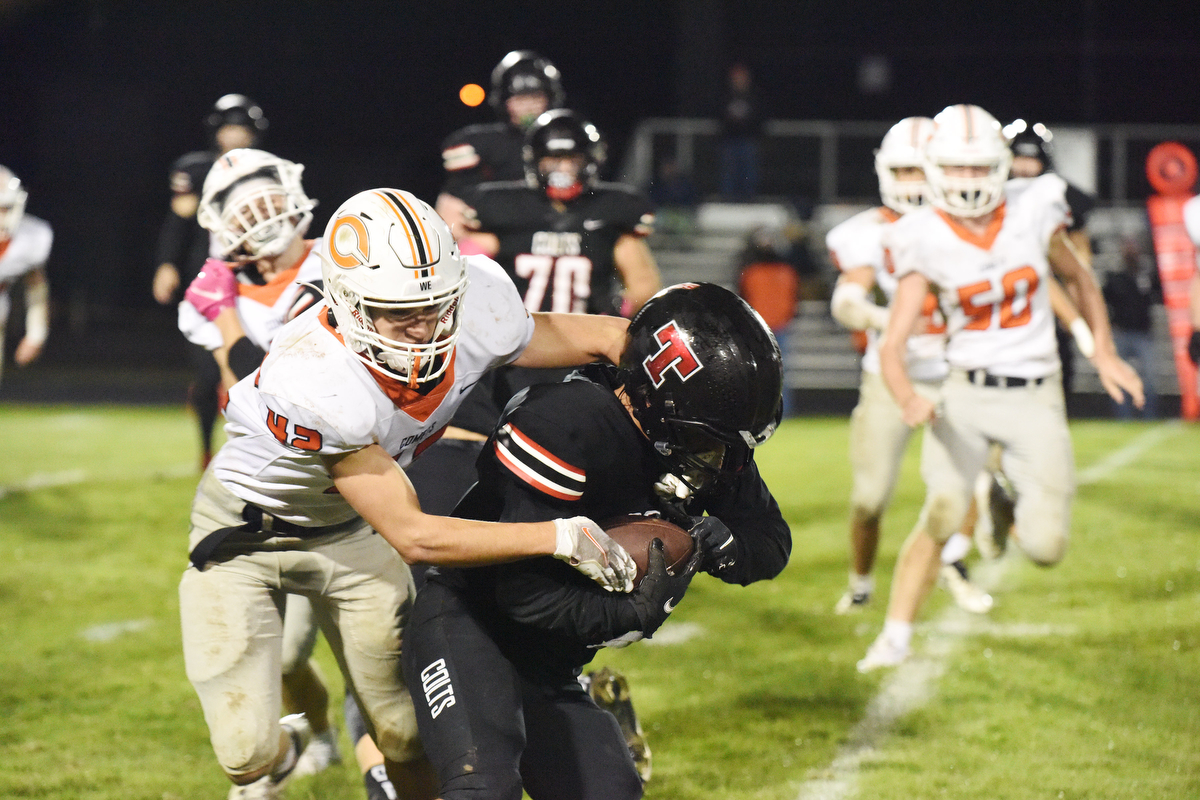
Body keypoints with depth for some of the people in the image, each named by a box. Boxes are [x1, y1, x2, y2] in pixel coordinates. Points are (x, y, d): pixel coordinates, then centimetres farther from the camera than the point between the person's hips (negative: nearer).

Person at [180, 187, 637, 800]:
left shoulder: (475, 314, -27)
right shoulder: (318, 385, -41)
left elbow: (600, 337, -7)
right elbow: (412, 537, -35)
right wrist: (560, 537, -36)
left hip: (346, 528, 5)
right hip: (245, 531, -4)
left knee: (407, 733, 5)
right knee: (245, 749, -7)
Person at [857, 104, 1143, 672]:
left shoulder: (1033, 215, -3)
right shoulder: (927, 244, -7)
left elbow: (1078, 279, 17)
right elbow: (892, 346, -12)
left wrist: (1105, 354, 12)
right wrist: (908, 399, -31)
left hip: (1035, 397, 1)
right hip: (966, 393, -1)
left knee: (1045, 548, -9)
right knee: (942, 513, -23)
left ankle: (1012, 502, 27)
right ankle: (894, 641, -12)